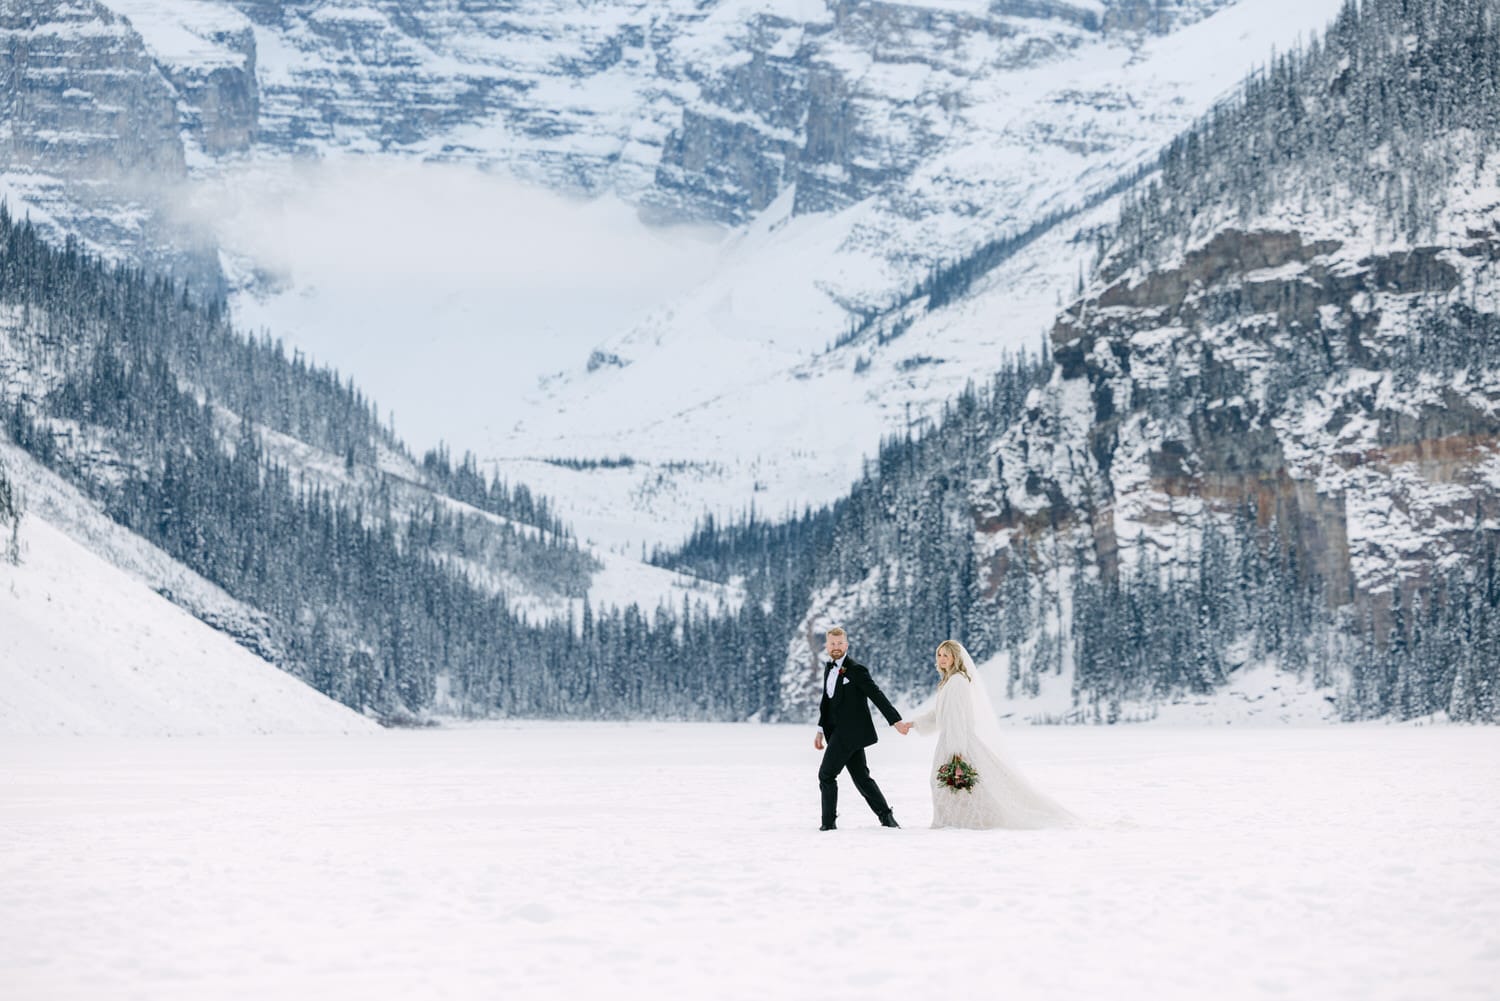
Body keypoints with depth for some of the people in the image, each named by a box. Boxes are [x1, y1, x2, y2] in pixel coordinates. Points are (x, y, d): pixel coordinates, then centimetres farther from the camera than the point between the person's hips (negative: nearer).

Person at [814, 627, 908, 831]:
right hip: (837, 732, 8)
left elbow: (877, 695, -13)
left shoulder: (856, 669, -11)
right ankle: (886, 817, 12)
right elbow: (827, 700, 20)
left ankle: (829, 822, 1)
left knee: (826, 775, -6)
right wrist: (821, 730, 16)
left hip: (850, 732, -8)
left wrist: (896, 721, -15)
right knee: (861, 777, 8)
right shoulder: (829, 667, 14)